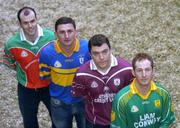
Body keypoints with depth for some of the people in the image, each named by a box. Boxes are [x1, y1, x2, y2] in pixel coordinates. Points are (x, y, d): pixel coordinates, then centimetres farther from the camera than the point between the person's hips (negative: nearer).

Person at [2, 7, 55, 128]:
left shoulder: (50, 36, -21)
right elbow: (8, 62, -1)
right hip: (26, 89, 0)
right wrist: (24, 71, -5)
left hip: (50, 86, 1)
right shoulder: (12, 44, -23)